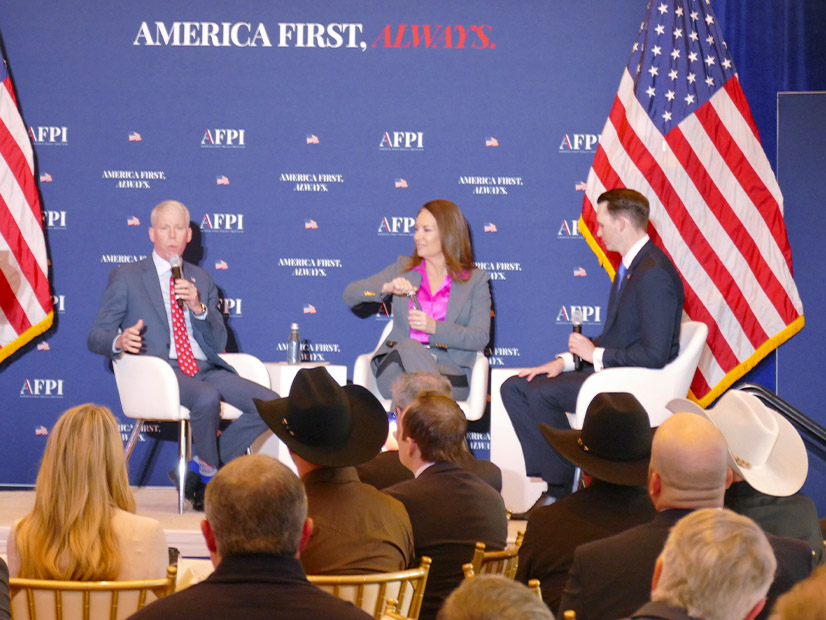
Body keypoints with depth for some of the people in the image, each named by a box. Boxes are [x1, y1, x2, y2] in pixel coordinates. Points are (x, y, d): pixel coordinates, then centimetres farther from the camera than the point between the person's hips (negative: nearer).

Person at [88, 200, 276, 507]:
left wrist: (198, 307, -5)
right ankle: (209, 472, -11)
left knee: (269, 403, -18)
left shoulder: (201, 280, 22)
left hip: (205, 369, 5)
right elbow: (96, 337, 2)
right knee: (207, 398, -38)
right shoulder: (126, 277, 9)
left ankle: (196, 469, -6)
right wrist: (120, 341, -22)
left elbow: (218, 343, 15)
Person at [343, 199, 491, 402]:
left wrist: (434, 327, -18)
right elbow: (349, 294, 11)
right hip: (397, 366, 3)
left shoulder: (475, 279, 11)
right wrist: (387, 287, -10)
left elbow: (480, 338, -1)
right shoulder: (403, 268, 20)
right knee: (410, 347, -35)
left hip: (449, 369, -3)